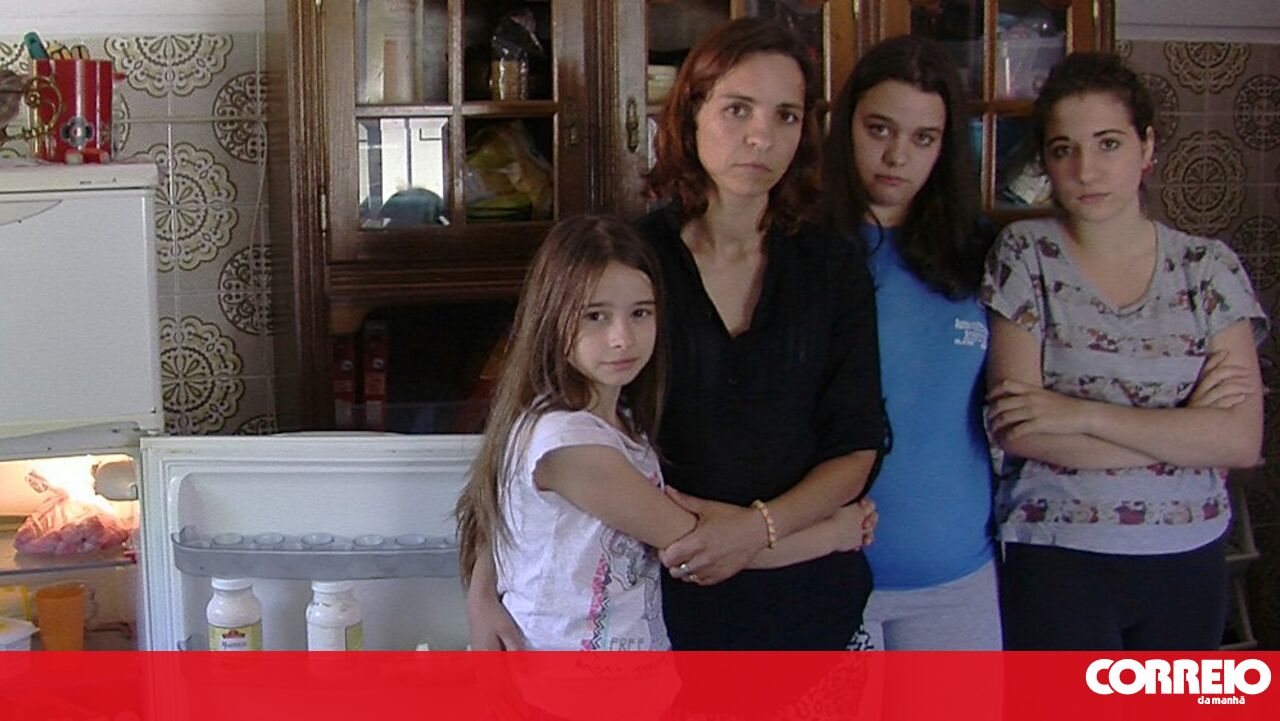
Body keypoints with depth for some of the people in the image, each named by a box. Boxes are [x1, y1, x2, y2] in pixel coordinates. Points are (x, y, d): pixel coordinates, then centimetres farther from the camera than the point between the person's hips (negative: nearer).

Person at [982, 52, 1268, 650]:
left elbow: (1242, 439, -10)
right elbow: (1017, 432, -14)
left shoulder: (1209, 268, 2)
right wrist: (1185, 427, -12)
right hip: (1057, 562, -2)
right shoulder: (1024, 256, -3)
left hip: (1189, 563, 3)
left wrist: (1083, 414, -17)